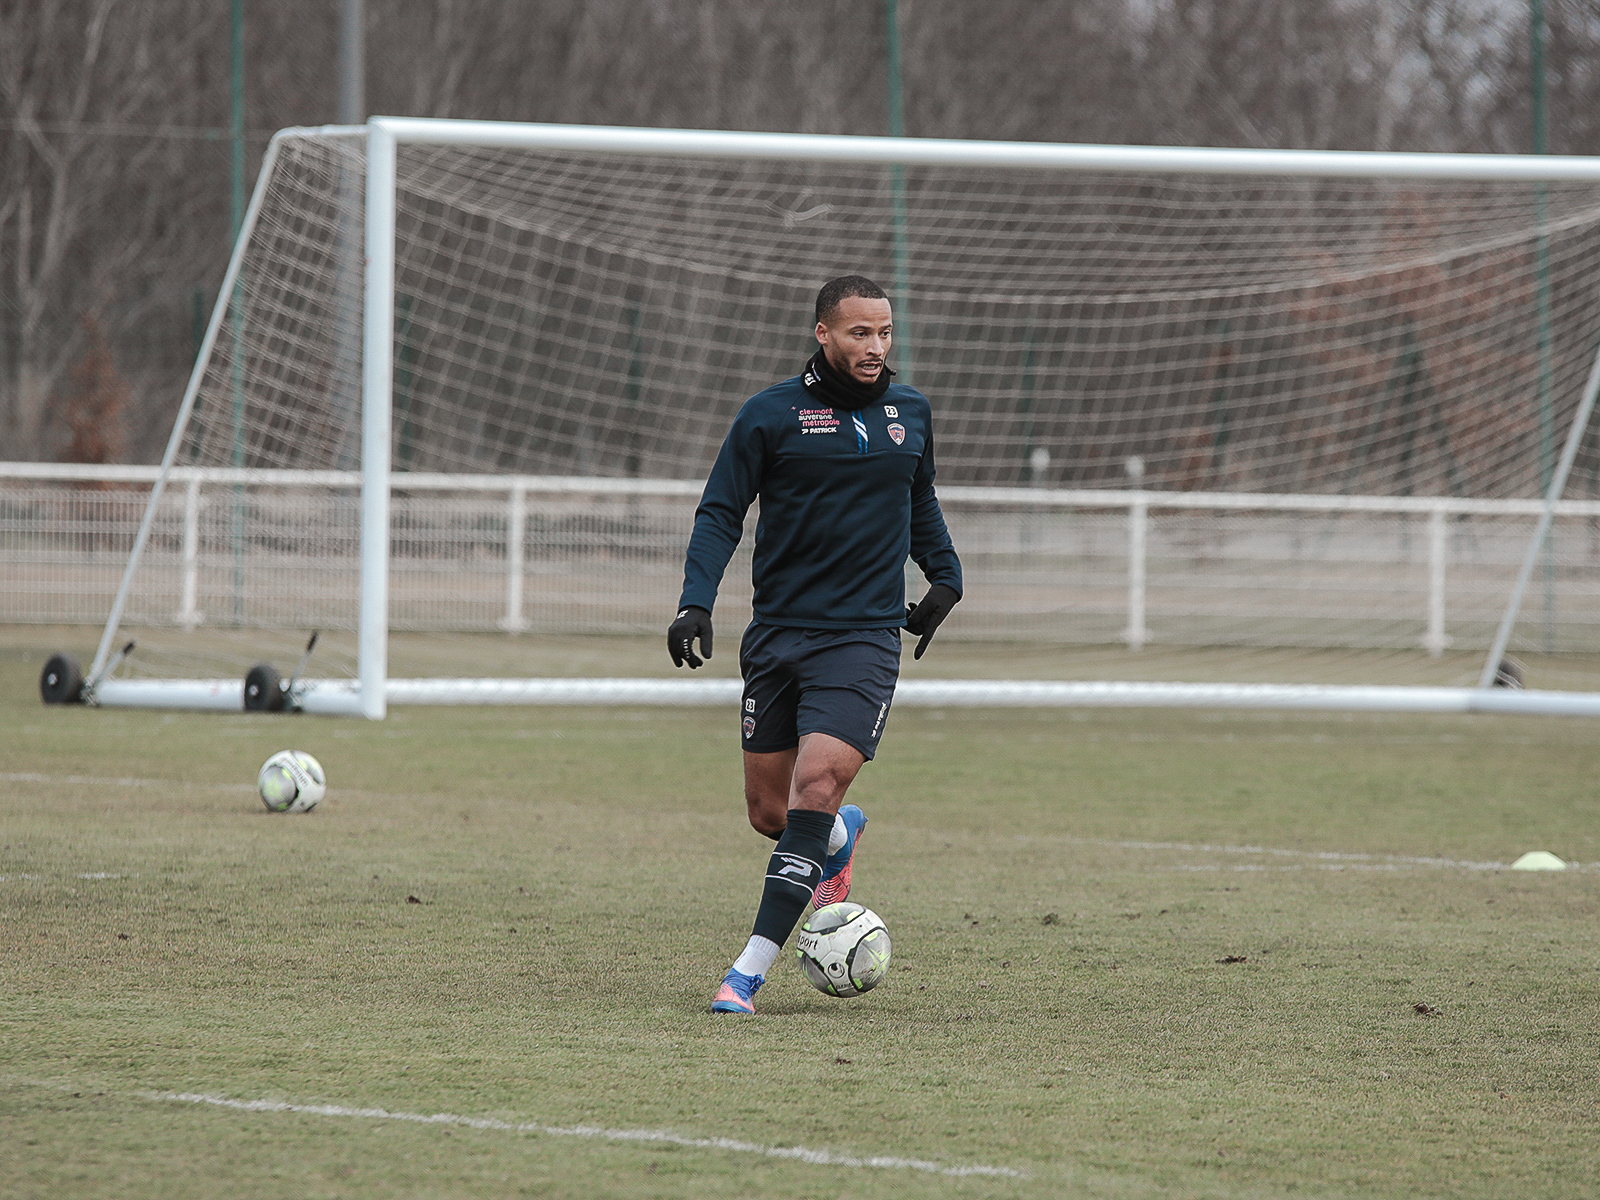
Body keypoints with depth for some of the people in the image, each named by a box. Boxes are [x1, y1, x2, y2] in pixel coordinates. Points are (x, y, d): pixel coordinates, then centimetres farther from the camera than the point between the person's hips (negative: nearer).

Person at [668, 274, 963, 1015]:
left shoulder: (909, 413, 10)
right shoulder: (771, 414, -2)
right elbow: (720, 513, -1)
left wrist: (944, 577, 22)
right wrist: (696, 601, -13)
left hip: (864, 639, 0)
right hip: (777, 637, 0)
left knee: (816, 785, -19)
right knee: (769, 812, 4)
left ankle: (752, 968, -17)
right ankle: (840, 840, 42)